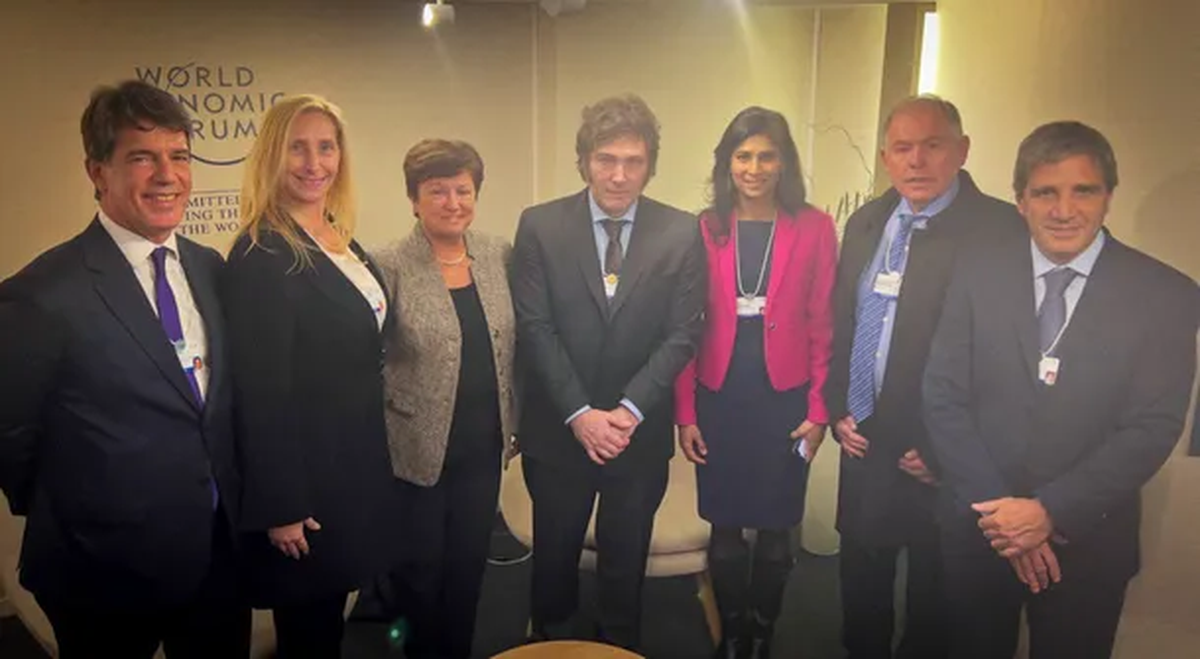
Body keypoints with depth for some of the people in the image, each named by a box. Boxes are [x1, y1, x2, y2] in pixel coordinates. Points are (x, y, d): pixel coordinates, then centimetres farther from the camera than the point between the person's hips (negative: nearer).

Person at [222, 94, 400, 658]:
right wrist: (279, 508, -19)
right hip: (304, 475, -7)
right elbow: (261, 394, -21)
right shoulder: (260, 257, -19)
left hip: (357, 462, 8)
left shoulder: (343, 242, 7)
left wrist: (373, 457, 14)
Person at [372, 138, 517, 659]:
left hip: (483, 447, 4)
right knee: (419, 571, 15)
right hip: (417, 450, -4)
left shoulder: (500, 255, 2)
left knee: (469, 565, 19)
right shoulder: (389, 267, -12)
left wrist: (512, 419, 7)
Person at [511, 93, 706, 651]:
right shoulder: (540, 226, -5)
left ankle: (620, 646, 41)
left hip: (641, 433, 0)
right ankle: (549, 643, 43)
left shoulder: (682, 233, -4)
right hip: (557, 431, 0)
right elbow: (534, 329, -9)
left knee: (627, 562, 18)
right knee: (554, 557, 18)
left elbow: (682, 335, -5)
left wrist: (629, 410, -15)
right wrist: (580, 414, -15)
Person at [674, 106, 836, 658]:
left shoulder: (815, 229, -2)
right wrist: (684, 411, -2)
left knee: (775, 532, 11)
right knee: (725, 530, 12)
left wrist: (819, 410, -3)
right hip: (718, 399, 1)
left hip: (784, 399, 0)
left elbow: (823, 326, 0)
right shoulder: (703, 230, 0)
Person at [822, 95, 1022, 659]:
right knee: (860, 580, 21)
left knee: (932, 594, 16)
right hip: (864, 442, 5)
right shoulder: (866, 222, 6)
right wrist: (837, 411, 4)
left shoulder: (998, 228, -13)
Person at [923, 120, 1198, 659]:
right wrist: (998, 510, -13)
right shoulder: (978, 273, -5)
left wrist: (1052, 511, -18)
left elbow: (1153, 428, -11)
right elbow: (943, 397, -7)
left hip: (1089, 539, -1)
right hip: (978, 528, 1)